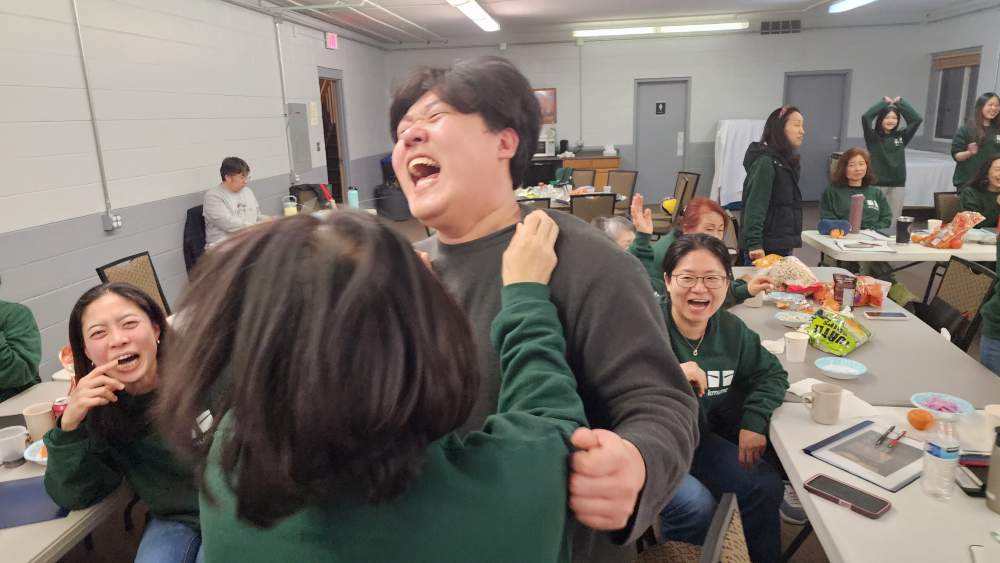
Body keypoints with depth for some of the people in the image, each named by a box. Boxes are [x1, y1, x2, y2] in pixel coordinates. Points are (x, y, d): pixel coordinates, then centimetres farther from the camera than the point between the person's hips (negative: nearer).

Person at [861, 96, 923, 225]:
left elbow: (917, 119, 3)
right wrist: (883, 102, -4)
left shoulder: (901, 136, 9)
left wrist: (901, 102, 6)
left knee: (893, 223, 7)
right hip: (877, 184, -3)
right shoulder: (873, 136, -2)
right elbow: (865, 117, -14)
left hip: (897, 185, 3)